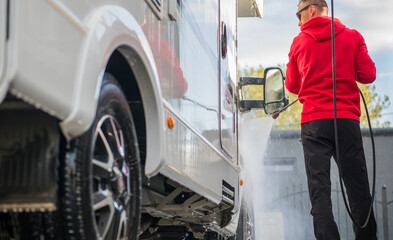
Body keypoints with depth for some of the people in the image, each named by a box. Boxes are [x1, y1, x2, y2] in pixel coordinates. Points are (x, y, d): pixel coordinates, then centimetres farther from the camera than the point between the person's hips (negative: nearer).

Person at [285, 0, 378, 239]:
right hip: (347, 119, 0)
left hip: (313, 122, 0)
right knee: (358, 188, 6)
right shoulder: (352, 36, 6)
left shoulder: (299, 42, 8)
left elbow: (292, 85, 14)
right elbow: (368, 75, 2)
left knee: (319, 190, -3)